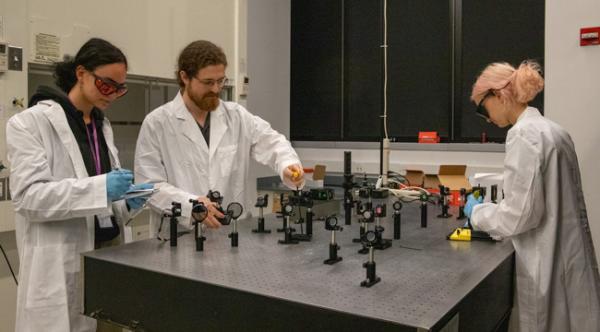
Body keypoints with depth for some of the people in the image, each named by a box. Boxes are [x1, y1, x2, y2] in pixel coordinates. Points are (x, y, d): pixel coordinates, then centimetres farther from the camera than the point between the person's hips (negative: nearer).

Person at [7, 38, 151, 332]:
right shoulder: (31, 122, -7)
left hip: (106, 251, 6)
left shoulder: (102, 125, 13)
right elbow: (27, 195, -16)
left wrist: (127, 201, -4)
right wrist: (99, 187, -26)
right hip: (61, 263, -6)